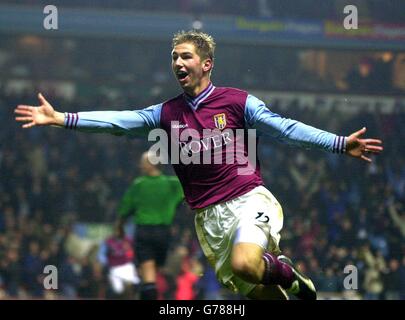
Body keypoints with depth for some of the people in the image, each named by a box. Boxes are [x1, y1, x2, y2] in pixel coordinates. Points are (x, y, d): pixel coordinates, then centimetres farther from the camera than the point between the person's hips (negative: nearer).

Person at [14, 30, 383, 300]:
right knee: (255, 291, 2)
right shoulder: (167, 112, 11)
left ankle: (283, 270, 1)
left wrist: (340, 143, -15)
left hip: (248, 199, -4)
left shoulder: (237, 101, 0)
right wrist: (61, 118, -6)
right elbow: (120, 121, 4)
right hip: (209, 217, 4)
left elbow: (285, 128, -5)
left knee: (244, 264, -31)